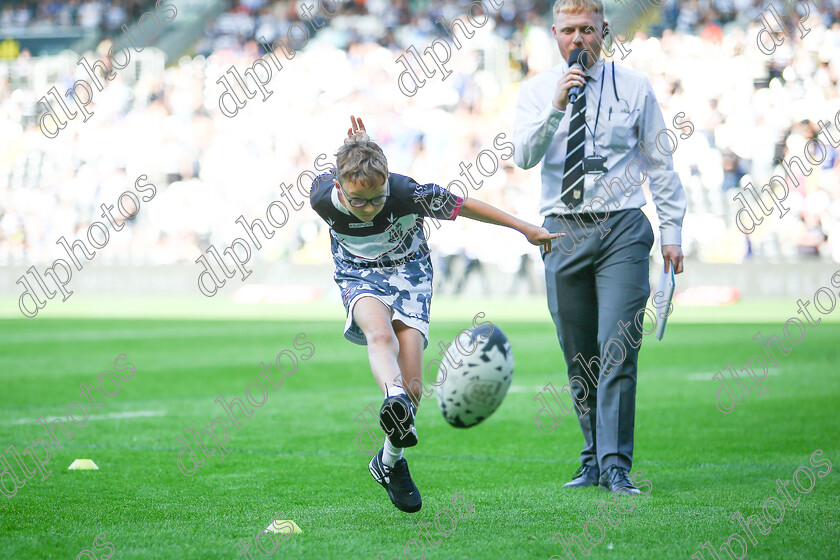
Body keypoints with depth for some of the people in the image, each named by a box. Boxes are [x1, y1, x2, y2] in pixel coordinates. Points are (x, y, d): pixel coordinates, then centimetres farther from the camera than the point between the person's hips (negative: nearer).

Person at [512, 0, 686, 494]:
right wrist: (557, 105, -19)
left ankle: (616, 467, -11)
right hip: (563, 231, 2)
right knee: (579, 357, 7)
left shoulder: (634, 88, 5)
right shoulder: (537, 92, 7)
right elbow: (524, 157, -8)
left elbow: (661, 163, 8)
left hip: (622, 230, -2)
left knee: (618, 353, -12)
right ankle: (593, 460, 19)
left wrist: (672, 233, 4)